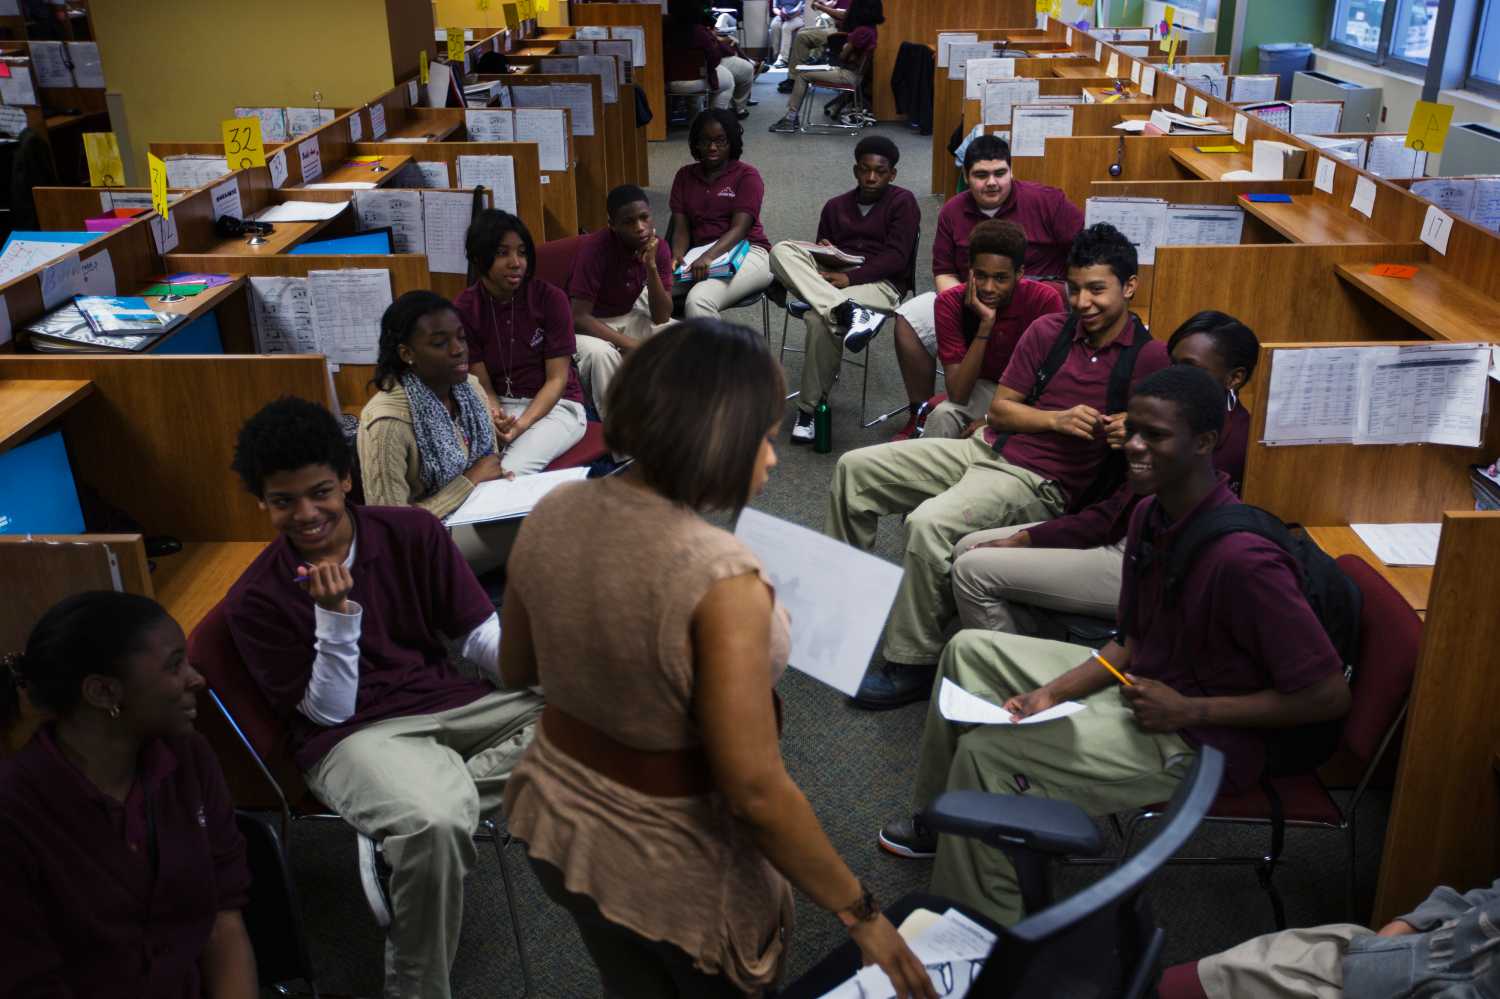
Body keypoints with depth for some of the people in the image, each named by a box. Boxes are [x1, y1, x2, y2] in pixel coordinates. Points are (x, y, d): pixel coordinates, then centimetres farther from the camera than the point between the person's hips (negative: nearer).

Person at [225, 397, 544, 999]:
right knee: (432, 826, -37)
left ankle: (397, 833, -18)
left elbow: (482, 635, 2)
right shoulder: (255, 600, -4)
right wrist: (335, 614, -21)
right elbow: (328, 712, -5)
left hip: (449, 701, 5)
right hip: (354, 734, -4)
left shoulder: (412, 533, 0)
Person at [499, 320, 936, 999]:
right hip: (679, 866, -5)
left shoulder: (552, 515, -12)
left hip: (560, 823, 6)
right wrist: (860, 912, -17)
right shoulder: (720, 580, -32)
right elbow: (754, 792, -29)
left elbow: (515, 668, 3)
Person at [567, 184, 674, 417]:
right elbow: (579, 317, -28)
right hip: (587, 326, -5)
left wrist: (651, 266, -28)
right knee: (601, 352, -37)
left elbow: (662, 318, -16)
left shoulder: (659, 247, -12)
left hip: (626, 318, 5)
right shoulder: (594, 248, -27)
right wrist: (629, 344, -34)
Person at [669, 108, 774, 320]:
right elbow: (681, 228, 9)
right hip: (700, 255, 4)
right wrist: (677, 256, -14)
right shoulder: (684, 176, 18)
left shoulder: (747, 175, 3)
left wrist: (709, 256, -28)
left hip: (746, 250, -4)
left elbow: (739, 229, -10)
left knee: (698, 300, -35)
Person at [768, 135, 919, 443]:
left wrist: (850, 278, -18)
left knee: (820, 319, -37)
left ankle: (810, 407, -25)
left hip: (879, 282, -5)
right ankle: (848, 310, -43)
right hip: (829, 280, 5)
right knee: (782, 251, -24)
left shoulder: (902, 202, 7)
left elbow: (896, 257, -5)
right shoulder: (836, 206, 24)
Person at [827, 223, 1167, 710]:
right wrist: (1057, 419, -10)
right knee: (854, 468, 0)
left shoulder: (1148, 358, -7)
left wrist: (1129, 431, -24)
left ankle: (912, 666, -16)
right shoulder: (1049, 331, 4)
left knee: (929, 524, -32)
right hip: (985, 448, 7)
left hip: (1040, 484, -6)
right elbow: (999, 408, 7)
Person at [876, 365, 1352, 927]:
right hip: (1137, 685, 9)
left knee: (986, 753, -20)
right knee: (971, 650, 12)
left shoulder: (1243, 558, -30)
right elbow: (1131, 644, 7)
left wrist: (1189, 710, -23)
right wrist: (1051, 693, -7)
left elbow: (1329, 695, -25)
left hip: (1199, 740, -9)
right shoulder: (1152, 515, -2)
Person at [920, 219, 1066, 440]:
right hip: (981, 390, 1)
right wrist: (985, 324, -33)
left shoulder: (1045, 300, -20)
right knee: (942, 416, -31)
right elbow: (958, 395, -25)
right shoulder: (950, 303, -19)